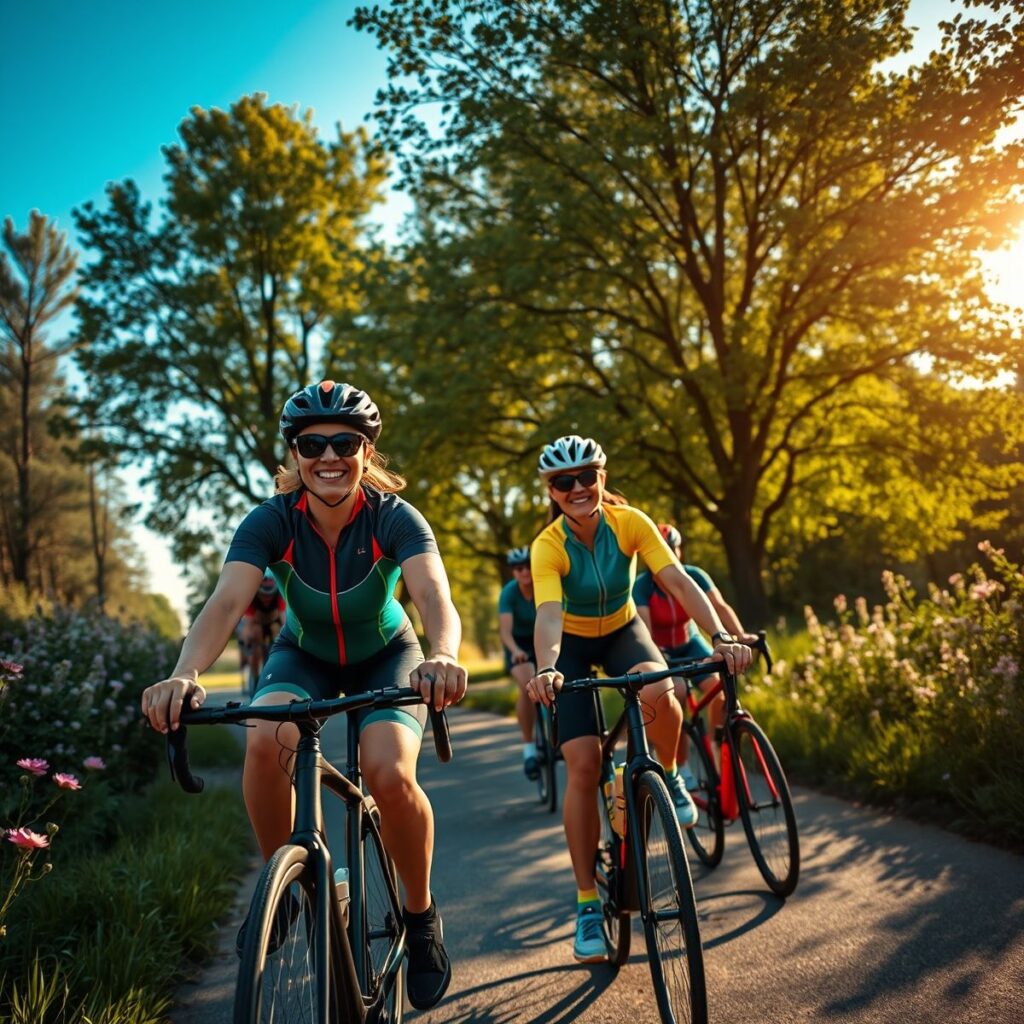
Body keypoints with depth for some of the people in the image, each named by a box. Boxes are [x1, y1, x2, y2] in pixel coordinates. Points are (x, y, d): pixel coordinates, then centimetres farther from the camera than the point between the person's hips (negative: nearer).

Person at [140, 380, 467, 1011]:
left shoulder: (394, 517, -27)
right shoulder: (272, 521, -23)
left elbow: (434, 594, -43)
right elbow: (227, 602, -37)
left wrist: (443, 656, -65)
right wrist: (185, 675, -57)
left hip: (386, 655, -1)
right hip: (304, 654, 2)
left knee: (390, 774, -27)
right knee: (265, 743, -30)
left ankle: (421, 913, 2)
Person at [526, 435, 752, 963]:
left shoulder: (630, 522, -21)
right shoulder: (548, 546, -26)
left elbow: (679, 581, -30)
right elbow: (549, 614, -40)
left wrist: (721, 636, -45)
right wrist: (545, 669, -60)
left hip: (623, 631, 1)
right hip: (574, 644, -1)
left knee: (658, 692, -34)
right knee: (583, 765, -13)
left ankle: (669, 779, 0)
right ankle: (587, 904, 1)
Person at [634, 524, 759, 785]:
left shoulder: (693, 576, -17)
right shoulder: (642, 586, -23)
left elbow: (720, 606, -28)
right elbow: (644, 627, -34)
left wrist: (741, 635, -45)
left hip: (690, 643, 2)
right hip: (660, 651, -2)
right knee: (677, 693, -26)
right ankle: (680, 767, -9)